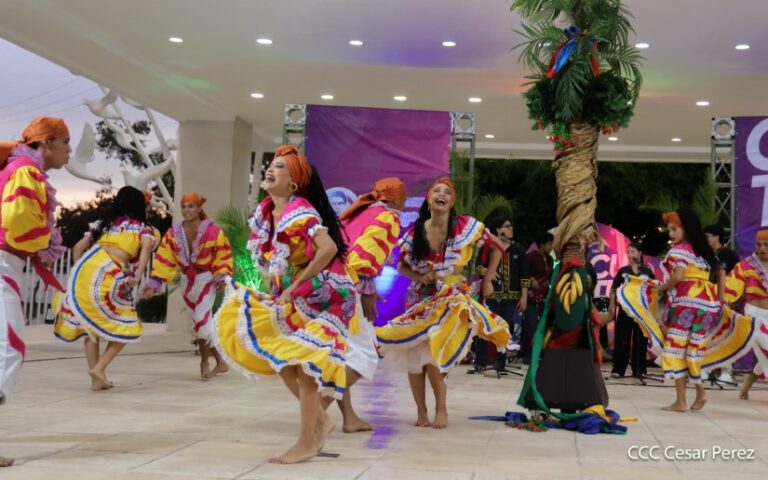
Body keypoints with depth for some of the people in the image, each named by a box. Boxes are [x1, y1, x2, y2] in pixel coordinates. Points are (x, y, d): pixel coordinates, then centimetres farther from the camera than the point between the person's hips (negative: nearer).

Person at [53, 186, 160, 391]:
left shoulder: (103, 223, 27)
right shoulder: (143, 228, 15)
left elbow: (78, 248, 22)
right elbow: (146, 246, -7)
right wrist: (138, 276, -14)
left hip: (86, 267, 5)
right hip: (110, 275, -5)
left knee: (90, 323, 17)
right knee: (127, 327, 11)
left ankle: (96, 379, 13)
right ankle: (99, 368, -2)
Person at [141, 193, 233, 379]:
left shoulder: (212, 231, -16)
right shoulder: (174, 233, -5)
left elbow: (224, 256, -7)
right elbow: (163, 260, -7)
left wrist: (223, 278, -16)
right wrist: (154, 283, -14)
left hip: (206, 279, -5)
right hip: (187, 281, 5)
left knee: (202, 321, -15)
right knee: (199, 324, 11)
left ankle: (205, 362, 5)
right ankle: (220, 362, 23)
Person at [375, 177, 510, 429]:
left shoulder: (466, 226, -8)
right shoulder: (416, 231, -3)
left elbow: (496, 247, 3)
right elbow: (401, 265, 8)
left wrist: (487, 280, 1)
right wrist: (418, 277, -12)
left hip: (454, 298, -3)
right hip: (422, 298, 3)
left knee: (433, 353, -17)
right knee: (415, 354, 0)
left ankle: (441, 408, 2)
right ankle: (421, 411, 15)